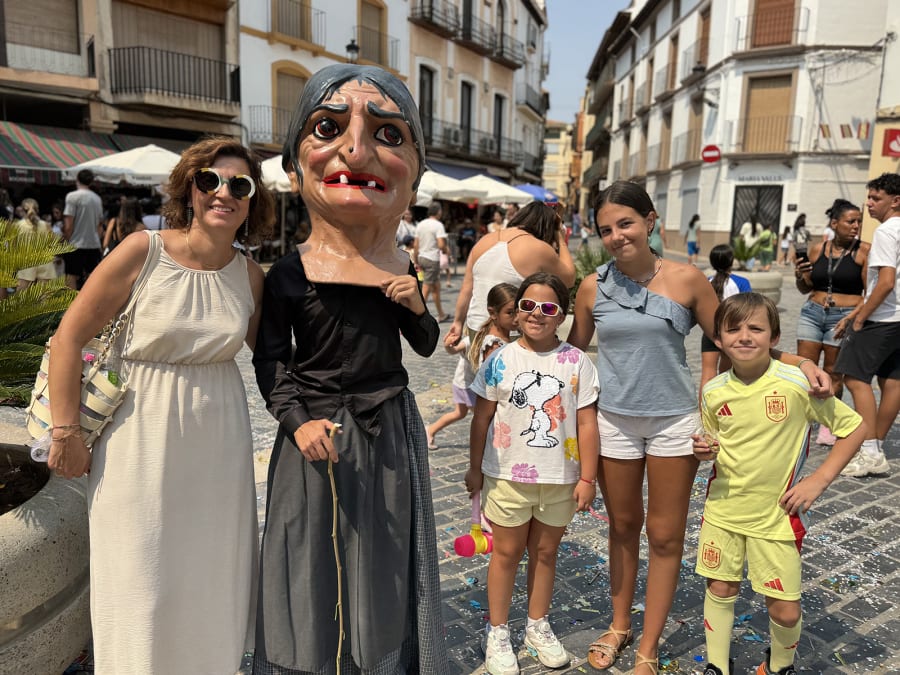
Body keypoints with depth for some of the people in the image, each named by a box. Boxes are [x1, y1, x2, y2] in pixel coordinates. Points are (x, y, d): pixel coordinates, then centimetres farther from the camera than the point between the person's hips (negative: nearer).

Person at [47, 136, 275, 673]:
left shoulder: (249, 275, -2)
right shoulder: (143, 252, -13)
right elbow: (69, 336, -9)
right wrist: (66, 432, -8)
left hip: (218, 441, 4)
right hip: (142, 438, -3)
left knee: (213, 573, 17)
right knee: (141, 580, 10)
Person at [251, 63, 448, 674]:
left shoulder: (406, 270, -3)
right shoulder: (288, 274, -12)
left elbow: (426, 347, 8)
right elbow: (271, 356, -5)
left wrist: (417, 307, -12)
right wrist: (297, 419, -18)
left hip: (392, 429, 3)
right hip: (319, 433, -2)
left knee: (386, 553, 17)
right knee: (318, 555, 11)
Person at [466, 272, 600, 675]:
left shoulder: (577, 362, -6)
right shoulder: (501, 360, -6)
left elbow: (586, 423, -5)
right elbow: (482, 418, 0)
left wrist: (587, 478, -5)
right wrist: (475, 468, 3)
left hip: (560, 479, 1)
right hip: (508, 477, -1)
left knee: (545, 552, 16)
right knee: (507, 552, 12)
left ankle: (538, 625, 35)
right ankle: (497, 632, 27)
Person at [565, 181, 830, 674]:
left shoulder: (686, 279, -7)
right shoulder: (592, 287, -4)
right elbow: (574, 352, 9)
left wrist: (799, 362, -10)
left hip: (674, 421, -1)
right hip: (613, 421, 1)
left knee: (665, 537, 8)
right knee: (623, 527, 16)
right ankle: (619, 627, 36)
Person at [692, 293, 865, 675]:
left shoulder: (797, 384, -17)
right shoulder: (713, 392, -5)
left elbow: (855, 427, -7)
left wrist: (819, 480, -12)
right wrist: (704, 452, -12)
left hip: (776, 514, -2)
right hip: (722, 510, 3)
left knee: (785, 610, 6)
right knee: (720, 589, 13)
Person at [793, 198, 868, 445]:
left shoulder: (864, 251, -4)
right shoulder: (817, 249, 6)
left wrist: (851, 318, -18)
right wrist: (799, 276, -6)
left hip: (844, 317, -3)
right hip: (812, 313, 3)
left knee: (833, 373, 3)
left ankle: (828, 424, 17)